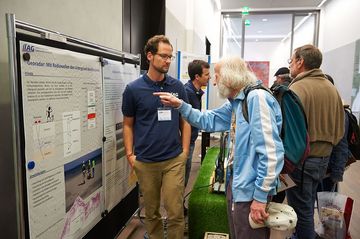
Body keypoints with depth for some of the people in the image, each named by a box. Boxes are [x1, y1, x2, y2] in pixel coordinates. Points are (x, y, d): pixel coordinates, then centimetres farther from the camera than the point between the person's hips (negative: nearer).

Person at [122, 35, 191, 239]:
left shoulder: (178, 86, 2)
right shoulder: (133, 89, -3)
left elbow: (185, 121, 7)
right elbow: (128, 124, 4)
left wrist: (185, 151, 1)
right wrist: (130, 154, -4)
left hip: (174, 160, 1)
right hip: (145, 162, 0)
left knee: (176, 212, 3)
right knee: (151, 212, 15)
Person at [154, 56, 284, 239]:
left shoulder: (257, 98, -22)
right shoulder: (235, 102, 8)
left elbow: (270, 151, -27)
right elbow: (208, 120, 17)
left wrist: (260, 196, -24)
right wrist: (180, 105, 6)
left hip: (251, 189, -9)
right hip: (236, 183, 9)